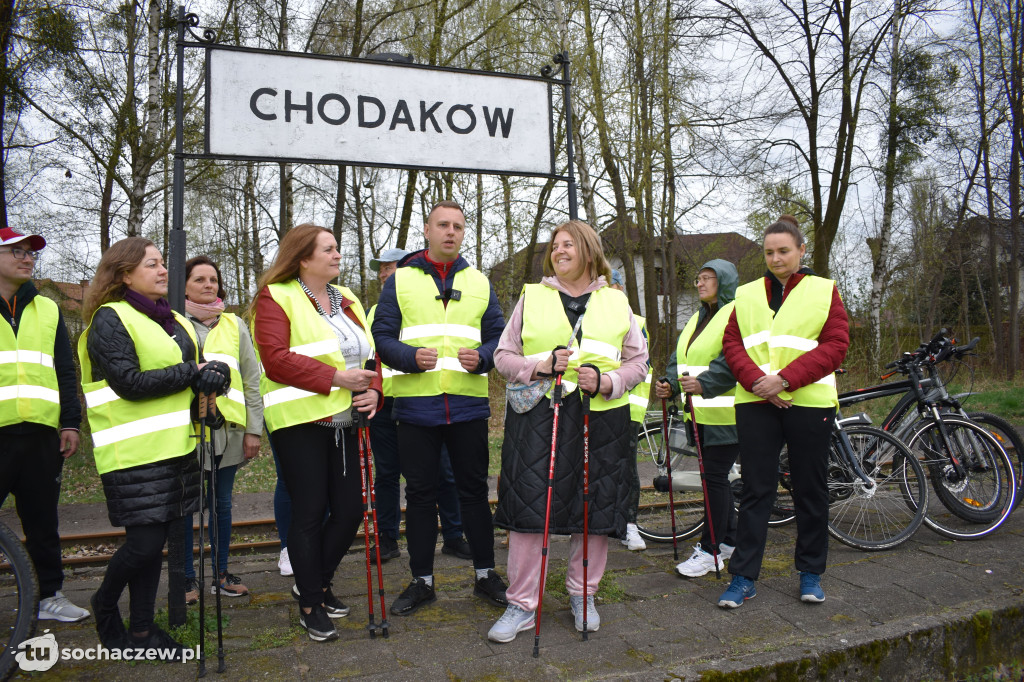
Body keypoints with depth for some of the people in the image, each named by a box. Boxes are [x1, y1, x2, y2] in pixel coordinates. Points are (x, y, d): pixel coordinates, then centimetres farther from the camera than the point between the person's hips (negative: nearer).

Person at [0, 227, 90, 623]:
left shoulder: (47, 310, 14)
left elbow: (65, 372, 13)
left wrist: (70, 423, 5)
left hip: (40, 434, 3)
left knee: (42, 521, 12)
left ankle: (50, 595, 21)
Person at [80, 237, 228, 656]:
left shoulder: (174, 321, 17)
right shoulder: (109, 319, -7)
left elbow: (193, 367, 21)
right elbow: (129, 382, -17)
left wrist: (210, 375, -3)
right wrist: (193, 373, -16)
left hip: (176, 446, 7)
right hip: (135, 451, -7)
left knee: (153, 542, 11)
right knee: (143, 543, -5)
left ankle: (142, 630, 23)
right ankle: (105, 604, 24)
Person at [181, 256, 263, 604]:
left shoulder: (234, 325, 12)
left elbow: (251, 380, 9)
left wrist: (253, 429, 4)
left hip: (227, 428, 3)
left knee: (221, 503, 11)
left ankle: (221, 573, 23)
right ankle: (187, 578, 18)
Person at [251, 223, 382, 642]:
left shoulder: (347, 300, 16)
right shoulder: (276, 298, -6)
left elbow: (368, 352, 15)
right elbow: (275, 359, -17)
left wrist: (373, 389, -4)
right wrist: (334, 376, -21)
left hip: (344, 421, 7)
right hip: (300, 422, -6)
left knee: (350, 510, 7)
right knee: (309, 513, 2)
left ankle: (315, 582, 31)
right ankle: (310, 605, 20)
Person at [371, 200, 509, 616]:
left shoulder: (479, 282, 12)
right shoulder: (400, 280, 5)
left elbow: (499, 335, 9)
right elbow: (382, 337, 0)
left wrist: (482, 357, -12)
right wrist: (411, 357, -19)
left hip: (469, 404, 1)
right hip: (416, 405, -1)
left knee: (474, 490, 9)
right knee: (419, 494, 8)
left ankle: (485, 575, 24)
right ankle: (422, 581, 22)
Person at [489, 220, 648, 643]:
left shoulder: (616, 302, 12)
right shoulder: (531, 297, 11)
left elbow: (638, 361, 10)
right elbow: (503, 356, 9)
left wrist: (606, 381, -9)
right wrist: (540, 365, -10)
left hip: (601, 417, 1)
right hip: (538, 415, -1)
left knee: (595, 509, 7)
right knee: (528, 507, -3)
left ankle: (582, 594, 27)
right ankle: (522, 604, 10)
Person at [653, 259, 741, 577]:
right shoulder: (697, 318, 20)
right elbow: (680, 358, 17)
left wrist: (704, 383, -31)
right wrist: (670, 385, 0)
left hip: (725, 413, -9)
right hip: (700, 412, 9)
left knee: (715, 477, -6)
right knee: (716, 476, 15)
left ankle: (710, 550, 3)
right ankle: (728, 541, 27)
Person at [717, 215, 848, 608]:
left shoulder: (824, 290, 5)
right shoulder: (747, 295, 12)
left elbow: (835, 345, -5)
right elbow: (731, 343, 5)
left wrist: (785, 378, -15)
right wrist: (757, 380, -13)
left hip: (808, 402, -1)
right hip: (755, 403, 2)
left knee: (810, 488, 9)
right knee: (755, 489, 3)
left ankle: (811, 573, 25)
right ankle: (743, 578, 9)